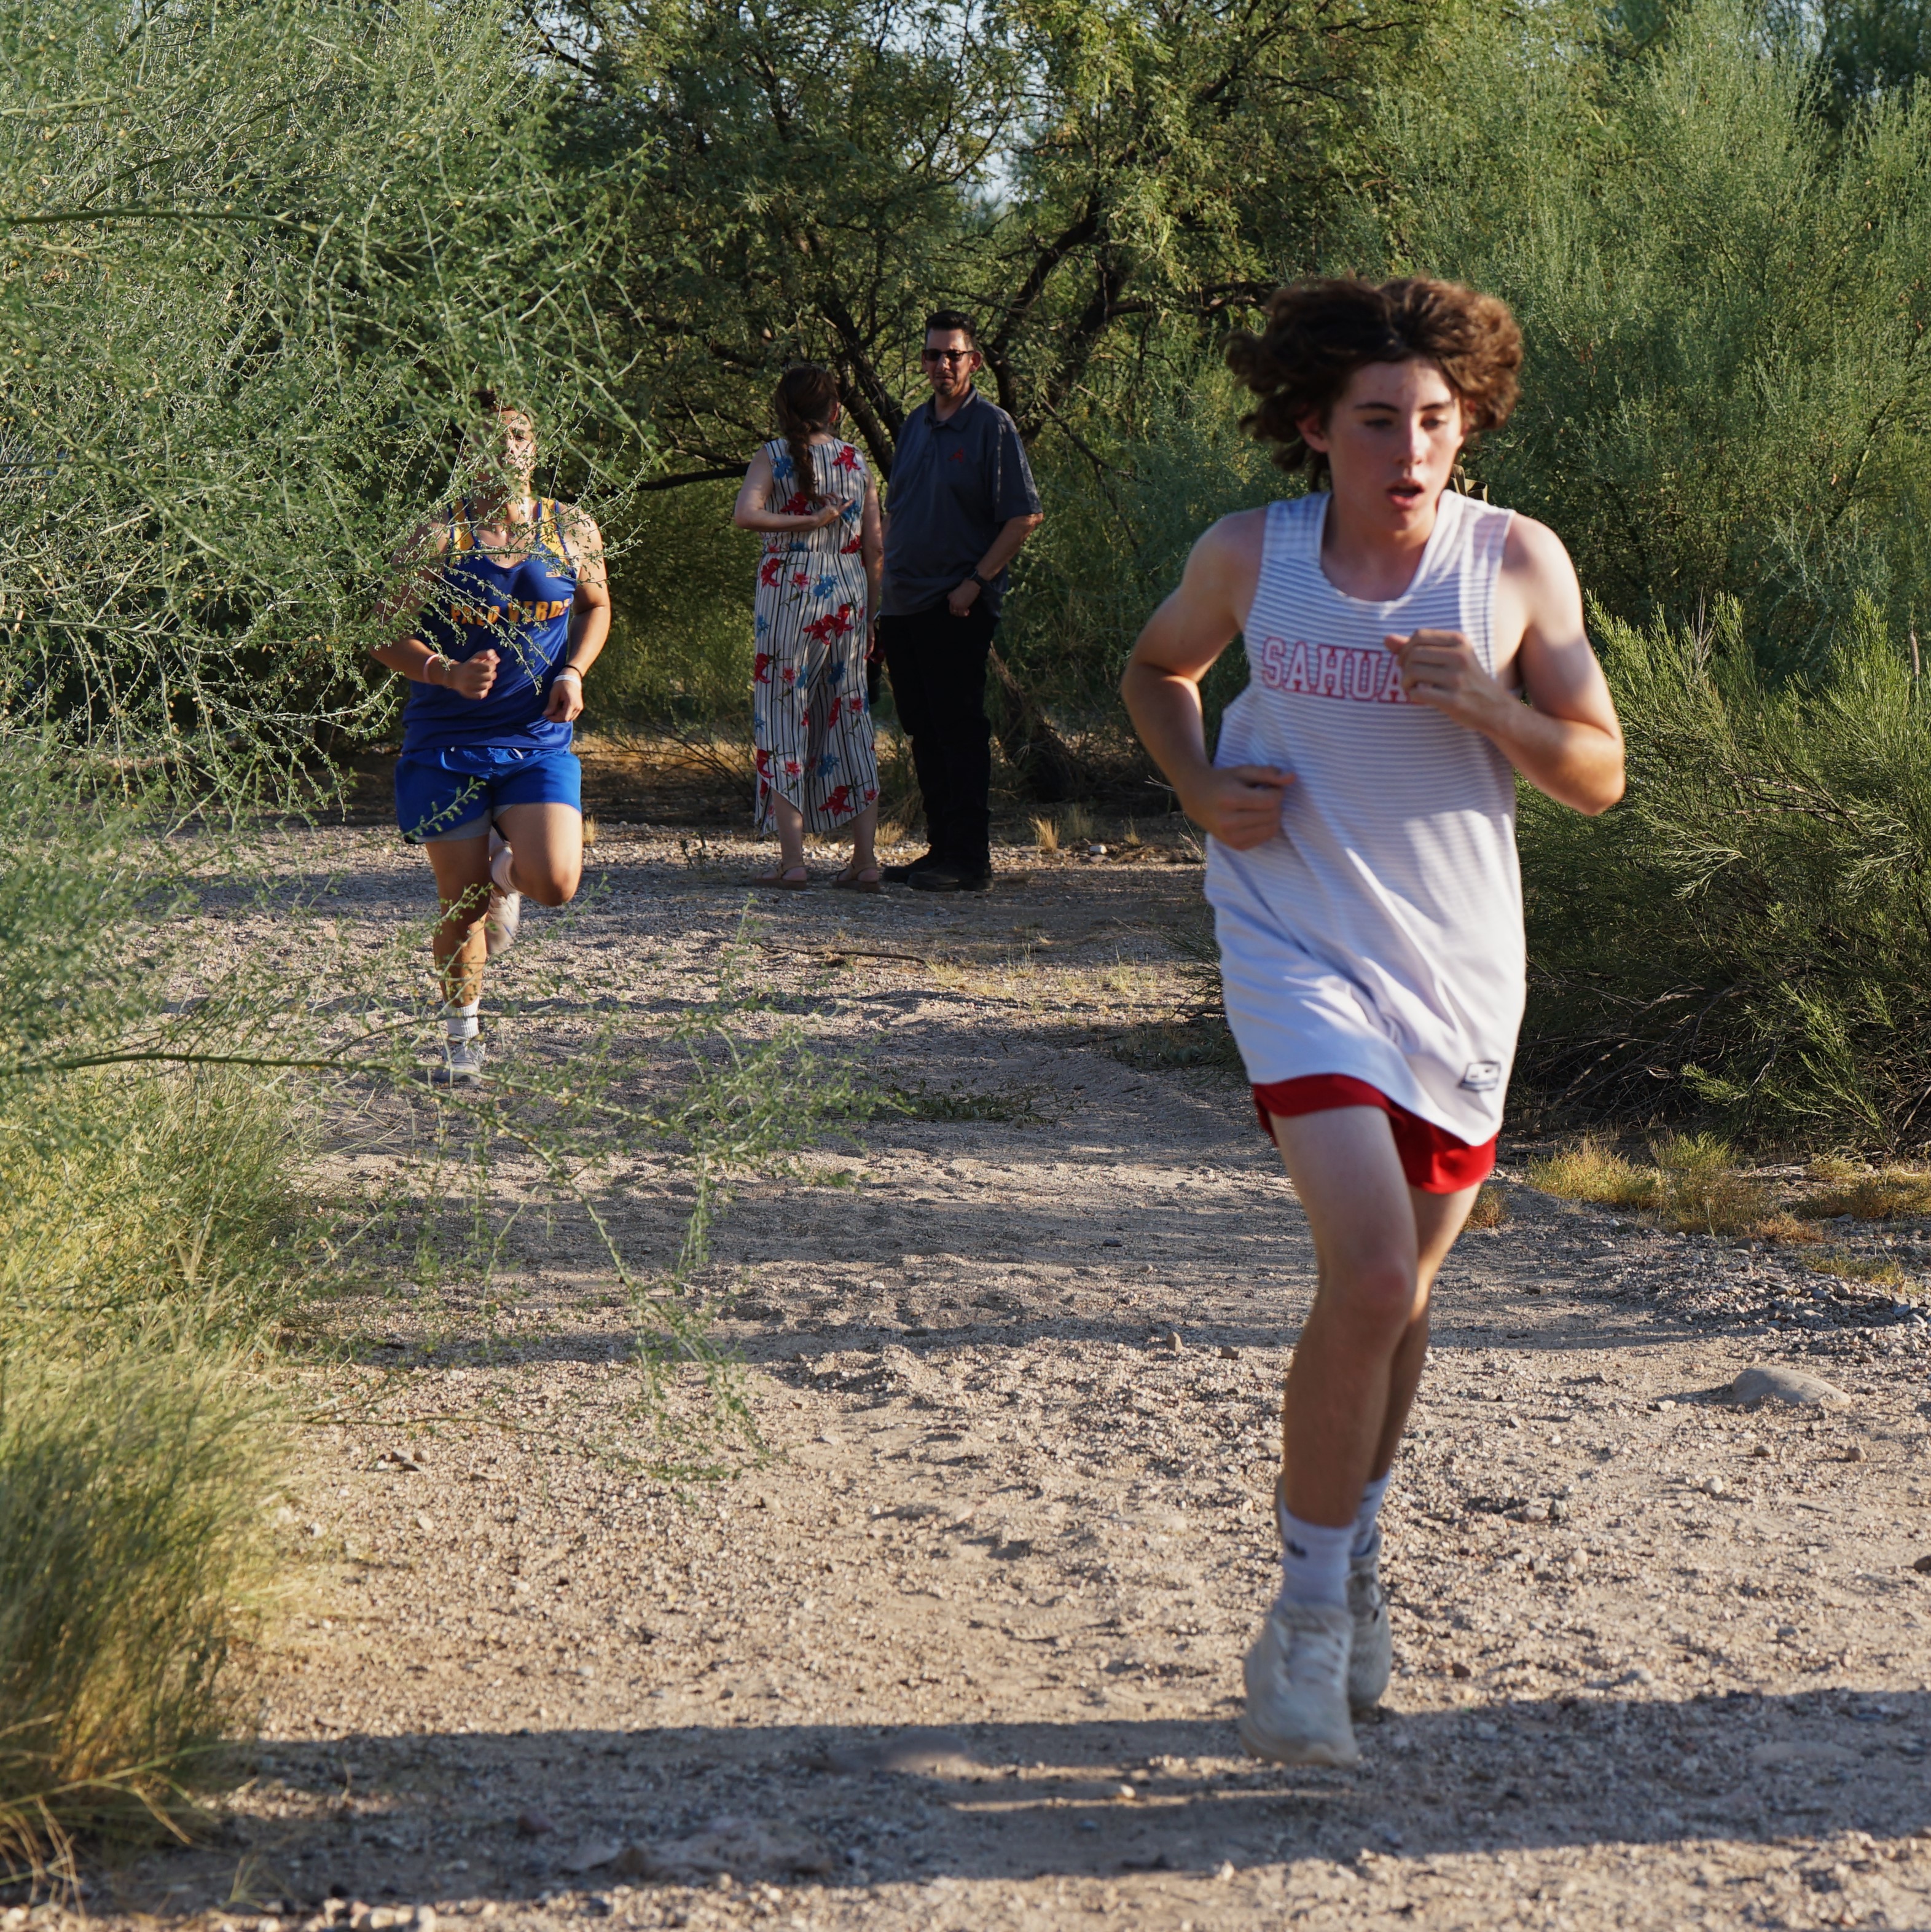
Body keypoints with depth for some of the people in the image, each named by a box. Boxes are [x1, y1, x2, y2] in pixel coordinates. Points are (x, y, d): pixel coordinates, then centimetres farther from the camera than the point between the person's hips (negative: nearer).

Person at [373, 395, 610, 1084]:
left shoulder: (573, 532, 1)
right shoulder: (437, 539, -7)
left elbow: (596, 607, 19)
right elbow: (387, 638, -3)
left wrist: (572, 673, 1)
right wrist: (448, 673, -21)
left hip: (539, 743, 2)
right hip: (447, 746, -1)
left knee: (555, 884, -17)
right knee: (461, 905, 3)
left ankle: (506, 866, 21)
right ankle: (460, 1036, 27)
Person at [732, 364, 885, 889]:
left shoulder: (773, 456, -2)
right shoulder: (856, 461, 8)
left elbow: (744, 514, -20)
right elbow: (874, 548, 7)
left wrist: (805, 522, -9)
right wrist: (870, 619, 13)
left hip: (791, 594, -3)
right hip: (847, 597, 4)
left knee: (782, 715, 1)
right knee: (849, 720, 9)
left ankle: (792, 860, -6)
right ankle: (865, 859, 7)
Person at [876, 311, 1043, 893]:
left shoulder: (992, 426, -5)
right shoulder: (915, 425, 15)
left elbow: (1024, 516, -11)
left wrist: (977, 581, -16)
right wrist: (888, 579, 14)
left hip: (957, 607, -7)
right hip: (904, 605, 7)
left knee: (961, 730, -7)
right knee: (923, 731, 11)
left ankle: (969, 861, -5)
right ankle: (941, 850, 18)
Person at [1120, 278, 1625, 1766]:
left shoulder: (1520, 564, -5)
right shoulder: (1248, 559, -5)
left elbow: (1600, 775, -2)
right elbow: (1157, 668, 16)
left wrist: (1488, 706, -21)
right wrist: (1199, 783, -3)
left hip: (1459, 971, 3)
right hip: (1302, 954, -2)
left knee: (1406, 1288, 17)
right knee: (1369, 1279, -19)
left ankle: (1353, 1549, 41)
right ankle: (1311, 1615, -3)